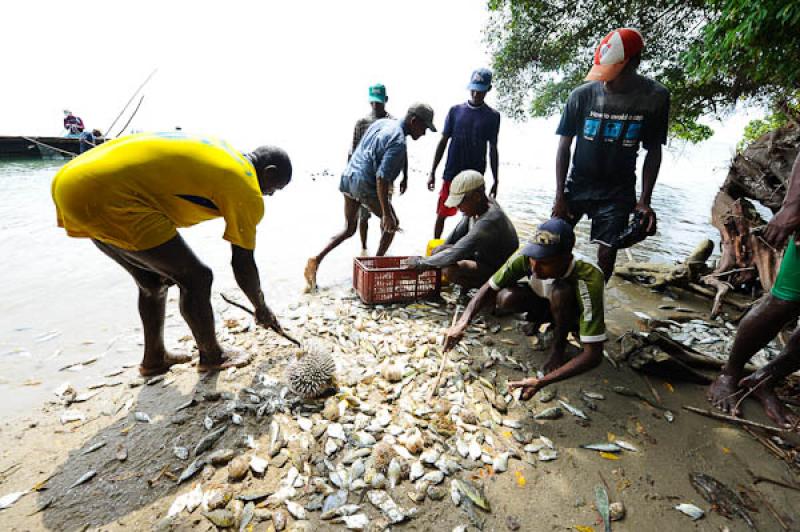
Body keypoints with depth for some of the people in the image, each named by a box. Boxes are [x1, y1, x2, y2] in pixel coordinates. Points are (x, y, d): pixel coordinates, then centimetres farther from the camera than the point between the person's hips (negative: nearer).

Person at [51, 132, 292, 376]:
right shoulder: (246, 189, -8)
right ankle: (212, 356, 21)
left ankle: (153, 358, 37)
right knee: (195, 278, 1)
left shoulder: (220, 149, 17)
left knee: (154, 280, 21)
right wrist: (261, 309, 15)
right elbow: (243, 265, -2)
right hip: (109, 198, -10)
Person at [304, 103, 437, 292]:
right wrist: (386, 213, -21)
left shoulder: (382, 122, 12)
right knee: (392, 223, 12)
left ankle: (316, 260, 9)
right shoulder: (398, 142, -15)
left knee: (349, 229, 20)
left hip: (347, 177, 9)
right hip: (365, 185, -8)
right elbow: (381, 178, -23)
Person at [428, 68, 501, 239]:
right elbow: (443, 142, 6)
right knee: (441, 214, 6)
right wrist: (432, 172, 2)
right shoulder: (455, 110, 4)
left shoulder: (493, 116, 4)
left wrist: (495, 181, 6)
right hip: (451, 174, 1)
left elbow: (493, 149, 7)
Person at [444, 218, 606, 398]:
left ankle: (559, 346, -9)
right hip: (542, 303, 3)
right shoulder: (525, 257, -32)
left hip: (572, 315, -3)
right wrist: (462, 323, -38)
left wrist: (541, 382, -49)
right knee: (506, 298, -28)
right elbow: (489, 288, -22)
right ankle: (541, 317, 5)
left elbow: (593, 354, -40)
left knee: (561, 290, -37)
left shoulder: (588, 280, -40)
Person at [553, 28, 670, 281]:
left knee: (607, 252, -2)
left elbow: (653, 151, 1)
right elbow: (564, 147, -4)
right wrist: (559, 196, -9)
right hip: (578, 183, 0)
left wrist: (644, 200, -7)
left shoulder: (655, 96, -6)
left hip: (618, 191, 1)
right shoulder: (583, 94, -9)